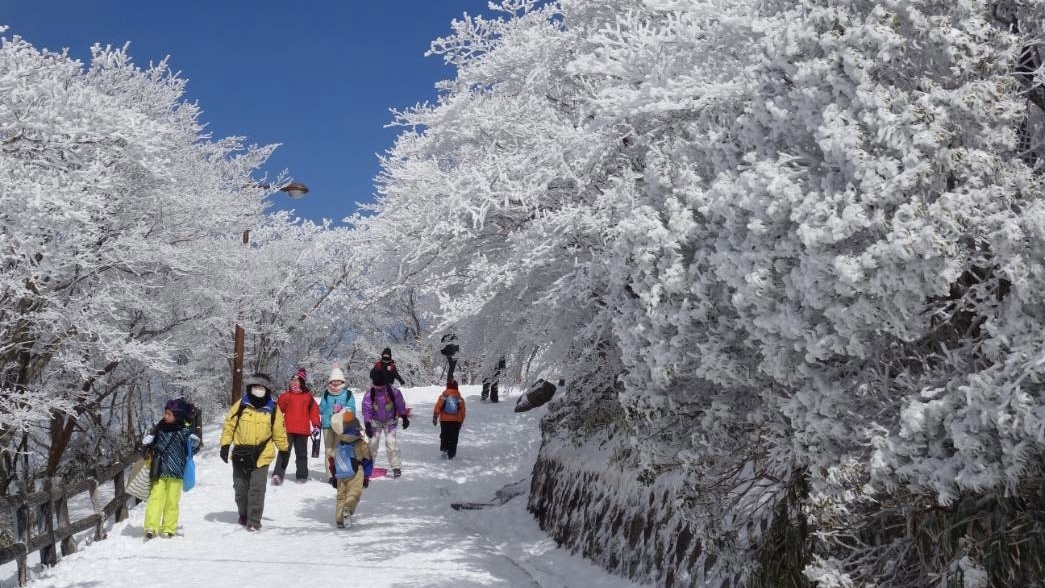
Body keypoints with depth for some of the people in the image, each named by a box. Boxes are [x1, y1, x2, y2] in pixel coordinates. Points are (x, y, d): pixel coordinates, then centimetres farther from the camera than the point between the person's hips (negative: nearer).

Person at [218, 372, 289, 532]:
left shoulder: (273, 409, -1)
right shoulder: (241, 405, -2)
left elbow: (279, 432, 8)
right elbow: (229, 424, 3)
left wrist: (284, 450, 11)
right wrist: (225, 445, -2)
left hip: (261, 456, -2)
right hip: (241, 455, 2)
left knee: (257, 489, -6)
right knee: (240, 488, 14)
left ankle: (254, 521, 1)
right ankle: (244, 515, 34)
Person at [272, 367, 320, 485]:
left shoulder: (308, 396, 7)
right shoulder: (286, 395, 4)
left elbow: (314, 410, 9)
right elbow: (278, 409, 4)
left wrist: (316, 425, 4)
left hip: (303, 431, 2)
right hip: (287, 429, -2)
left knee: (301, 453, 12)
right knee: (284, 452, -9)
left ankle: (302, 476, 20)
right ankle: (278, 475, -12)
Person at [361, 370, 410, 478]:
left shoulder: (393, 391, -21)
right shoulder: (369, 394, -20)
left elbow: (400, 405, -8)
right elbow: (367, 410, -16)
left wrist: (404, 418, -5)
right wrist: (367, 426, -22)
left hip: (390, 421, -1)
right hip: (376, 421, 1)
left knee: (391, 442, -11)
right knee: (373, 443, 1)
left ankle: (396, 467, -6)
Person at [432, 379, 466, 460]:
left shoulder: (443, 397, -4)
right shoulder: (460, 399, 1)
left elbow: (437, 408, -7)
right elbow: (463, 412, 5)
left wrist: (435, 417, 3)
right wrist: (461, 421, 17)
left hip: (444, 420, -1)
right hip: (456, 421, 1)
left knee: (444, 436, 14)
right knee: (453, 438, 8)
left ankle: (444, 450, -3)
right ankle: (451, 454, 7)